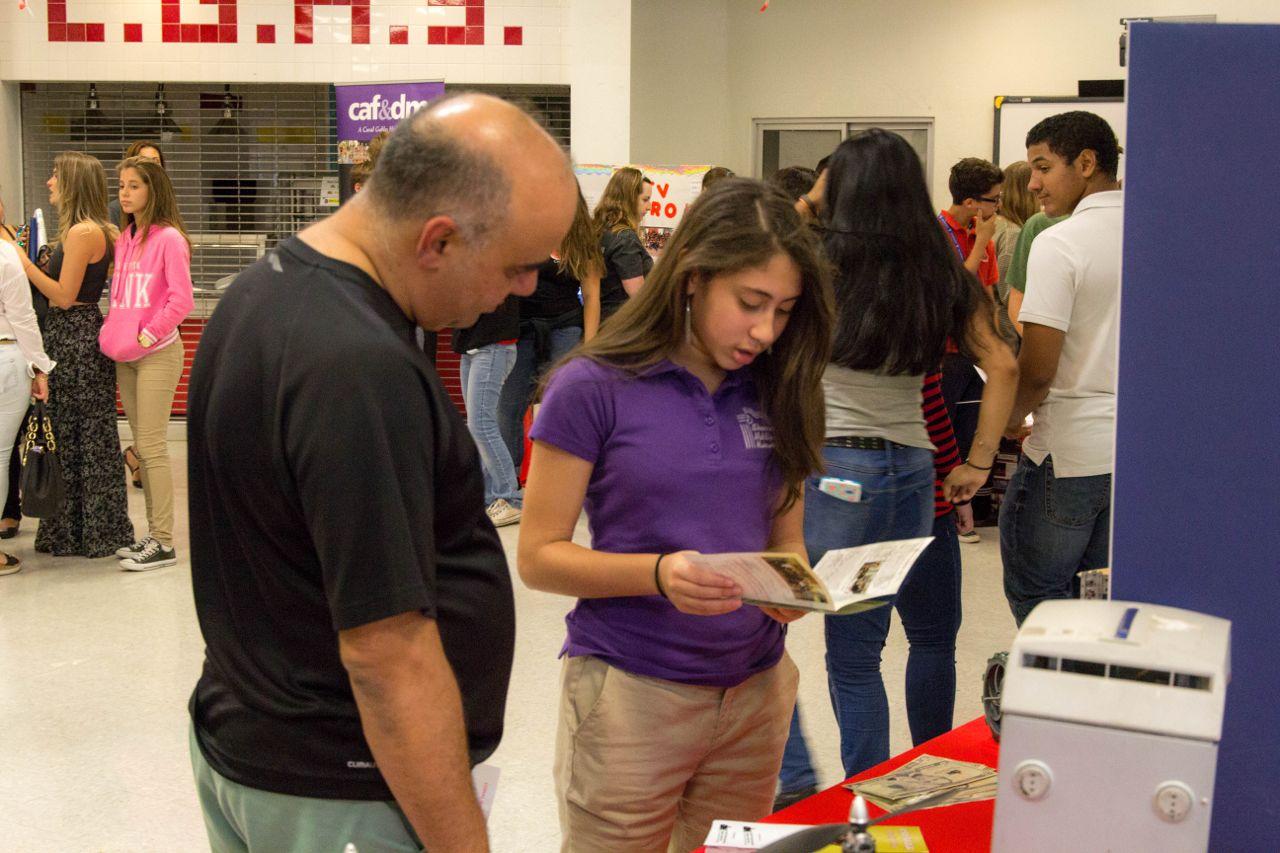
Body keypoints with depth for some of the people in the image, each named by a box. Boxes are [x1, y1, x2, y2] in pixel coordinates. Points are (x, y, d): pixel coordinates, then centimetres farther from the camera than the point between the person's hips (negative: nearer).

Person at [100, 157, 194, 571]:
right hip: (125, 354, 8)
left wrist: (149, 334, -14)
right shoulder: (124, 238, 12)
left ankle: (163, 543, -1)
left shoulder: (168, 238, -11)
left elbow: (182, 300, -16)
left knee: (152, 446, -7)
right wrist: (113, 331, 7)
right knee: (142, 445, 12)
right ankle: (153, 533, 20)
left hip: (158, 353, -8)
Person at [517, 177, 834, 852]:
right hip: (631, 694, -4)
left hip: (755, 691, 5)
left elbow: (785, 538, 12)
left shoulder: (775, 394, 4)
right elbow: (538, 557, -9)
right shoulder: (593, 389, -10)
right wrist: (658, 574, -25)